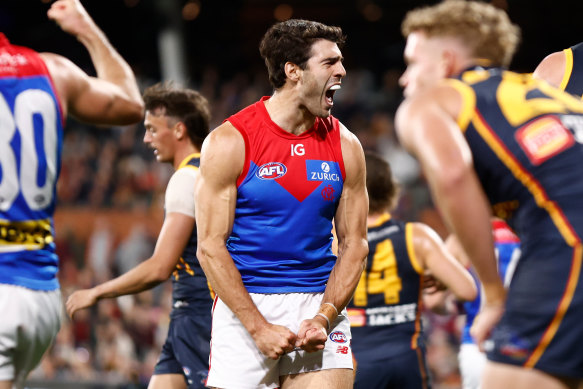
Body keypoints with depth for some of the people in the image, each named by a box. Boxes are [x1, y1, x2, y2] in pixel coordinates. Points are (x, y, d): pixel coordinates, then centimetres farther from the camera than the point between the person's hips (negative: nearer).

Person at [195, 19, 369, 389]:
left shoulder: (345, 146, 5)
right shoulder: (230, 142, -6)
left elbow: (354, 243, 7)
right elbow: (211, 246, -7)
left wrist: (324, 317, -8)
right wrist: (259, 328, -14)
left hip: (320, 306, 3)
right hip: (243, 306, -2)